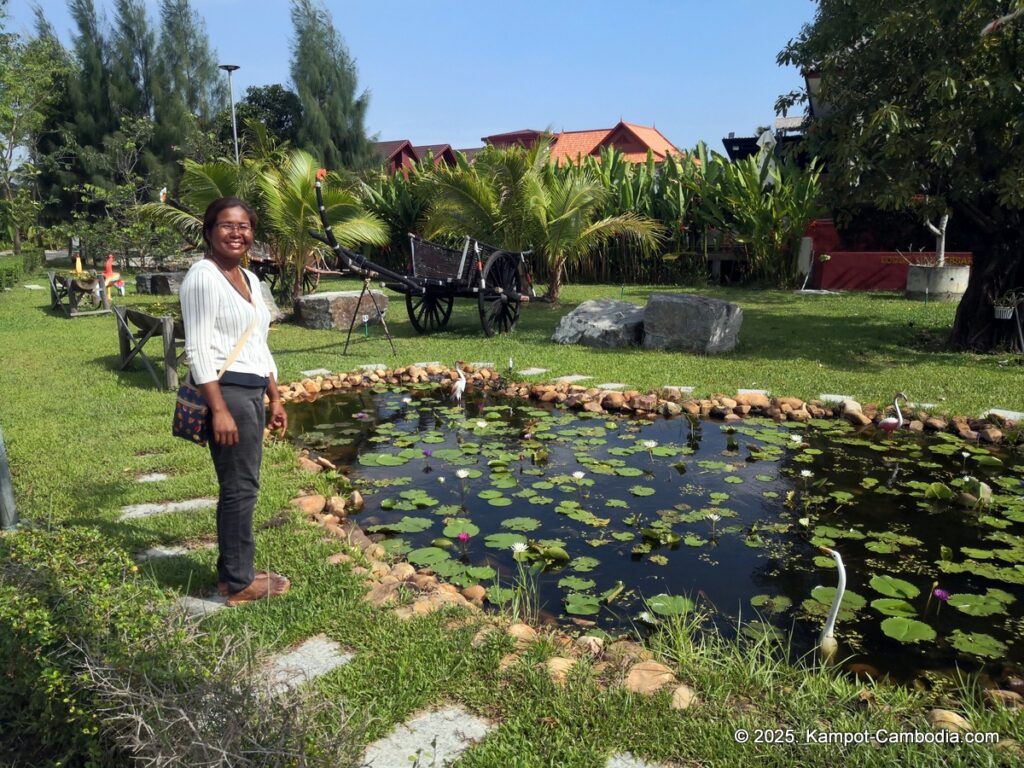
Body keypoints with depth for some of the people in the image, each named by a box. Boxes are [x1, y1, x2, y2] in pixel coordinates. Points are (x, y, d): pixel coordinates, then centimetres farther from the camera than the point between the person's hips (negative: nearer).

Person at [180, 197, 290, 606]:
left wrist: (275, 399, 18)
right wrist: (219, 409, -22)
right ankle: (238, 583, 10)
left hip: (252, 391, 9)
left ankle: (235, 571, 27)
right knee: (239, 488, -3)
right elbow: (198, 349, -17)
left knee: (242, 485, 14)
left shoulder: (249, 279, 16)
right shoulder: (203, 276, -11)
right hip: (226, 391, -9)